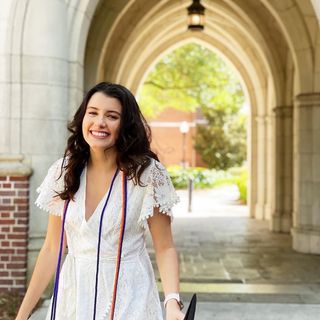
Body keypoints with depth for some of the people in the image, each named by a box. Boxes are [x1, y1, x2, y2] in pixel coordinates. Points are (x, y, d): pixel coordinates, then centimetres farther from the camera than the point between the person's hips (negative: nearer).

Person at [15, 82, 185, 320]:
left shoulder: (148, 174, -12)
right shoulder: (64, 171, -2)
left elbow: (165, 249, -8)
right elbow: (52, 249, 3)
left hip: (128, 298, -3)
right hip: (73, 296, 3)